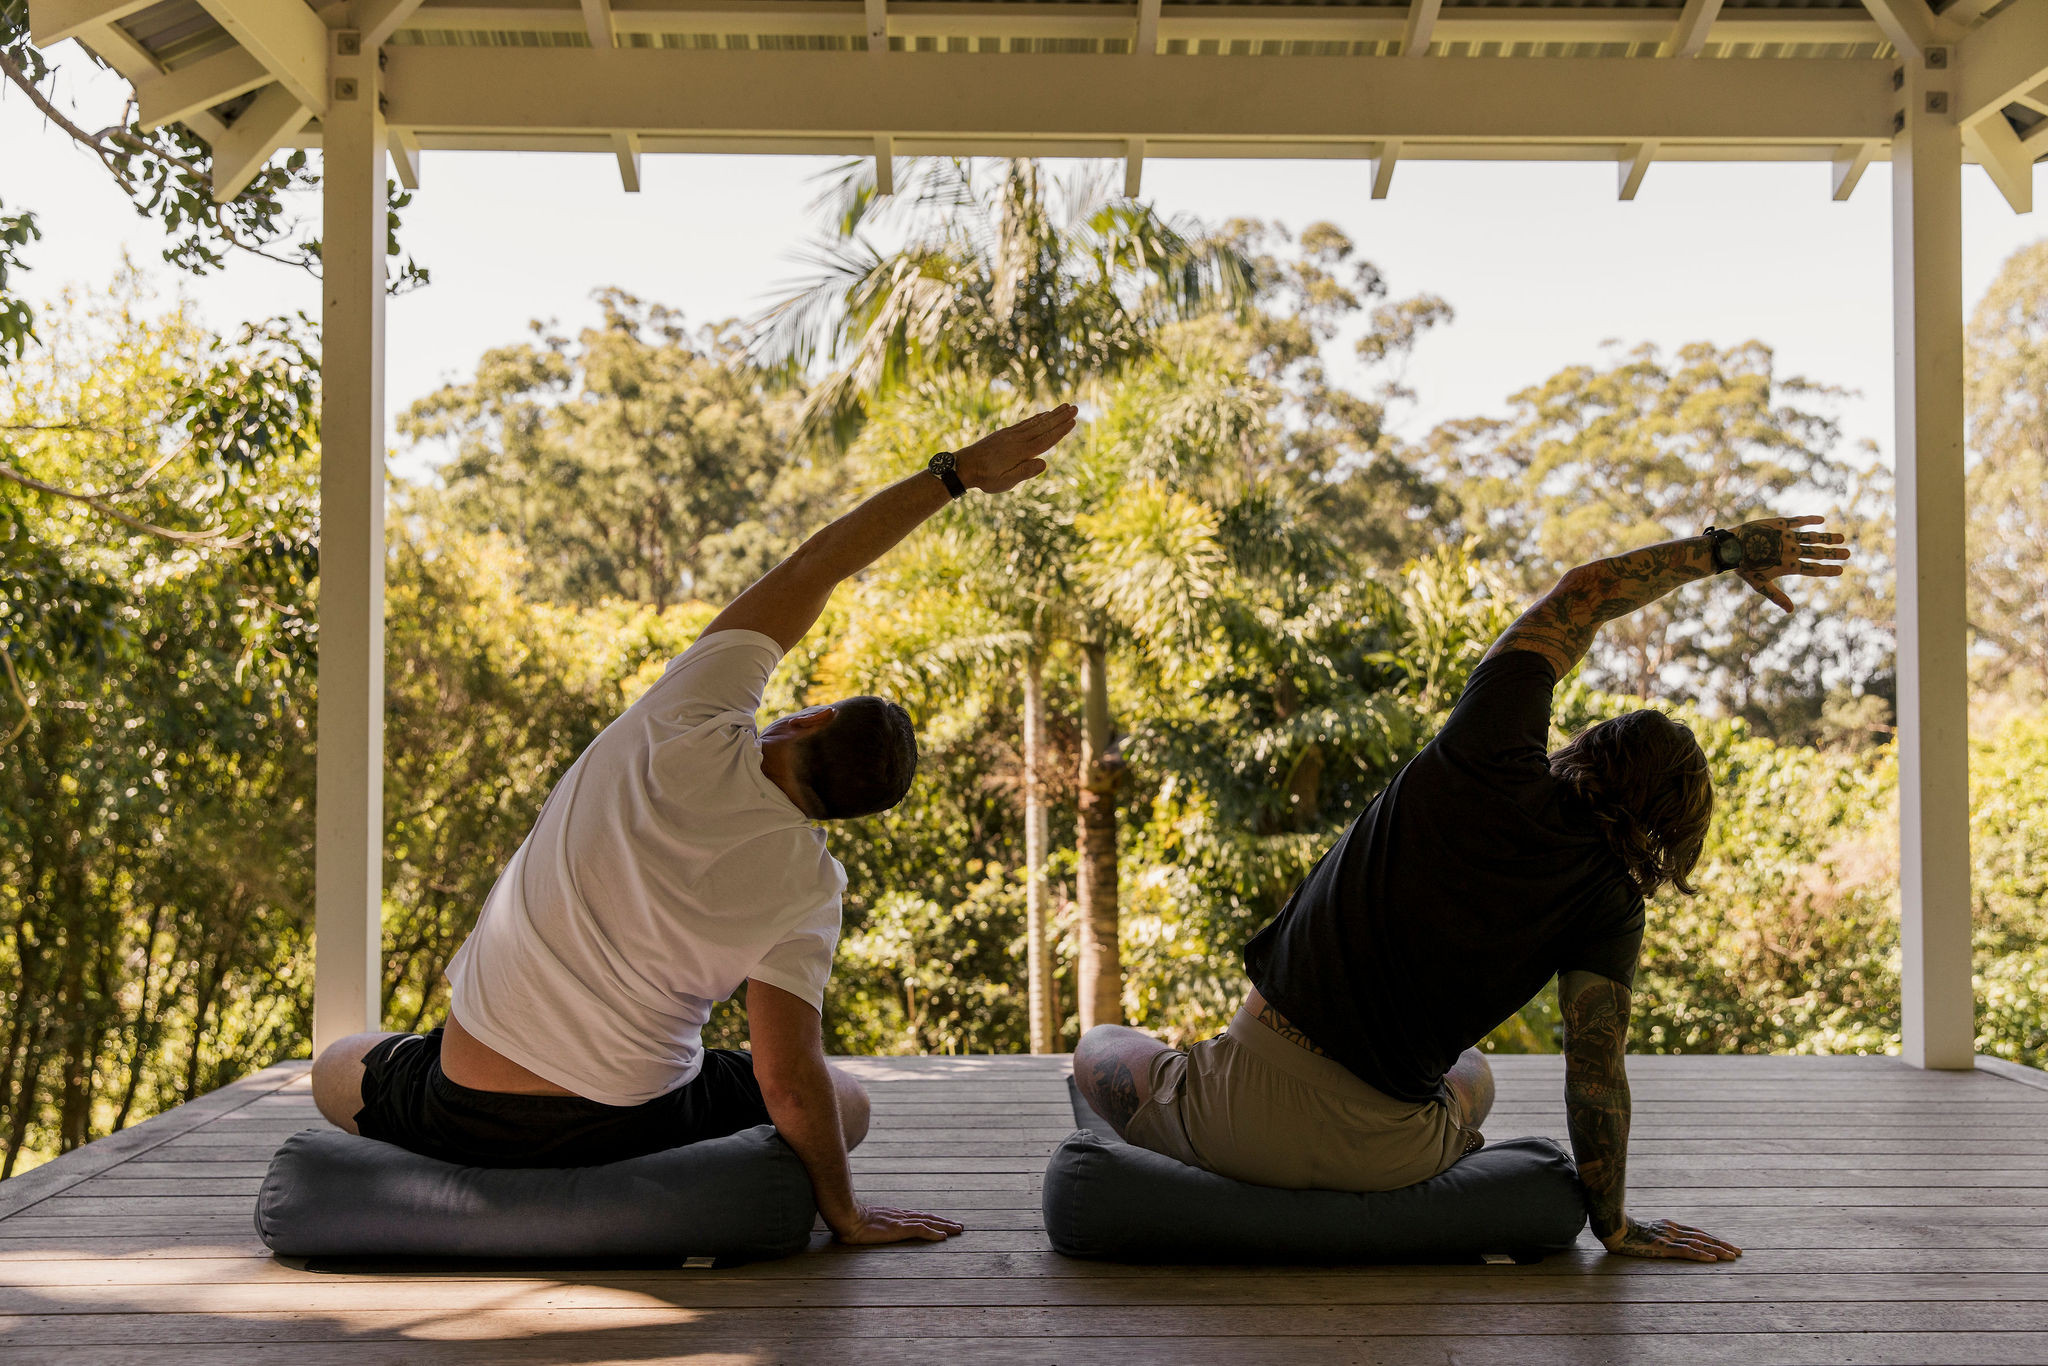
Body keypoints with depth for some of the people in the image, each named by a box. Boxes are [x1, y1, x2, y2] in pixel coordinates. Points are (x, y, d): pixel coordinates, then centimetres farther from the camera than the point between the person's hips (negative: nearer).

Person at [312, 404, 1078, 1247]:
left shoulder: (691, 734, -12)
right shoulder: (805, 887, -13)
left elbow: (812, 567, -4)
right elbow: (788, 1083, -16)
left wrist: (957, 470, 0)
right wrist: (842, 1211, -1)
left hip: (460, 1114, 1)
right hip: (627, 1128, -1)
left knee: (337, 1070, 34)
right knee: (844, 1106, 23)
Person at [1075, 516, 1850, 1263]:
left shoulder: (1494, 760, -7)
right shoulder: (1609, 908, -5)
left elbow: (1577, 598, 6)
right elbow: (1595, 1074, -6)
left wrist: (1724, 549, 14)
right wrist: (1613, 1222, 10)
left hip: (1246, 1111, -2)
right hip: (1385, 1158, 2)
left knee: (1100, 1051, 28)